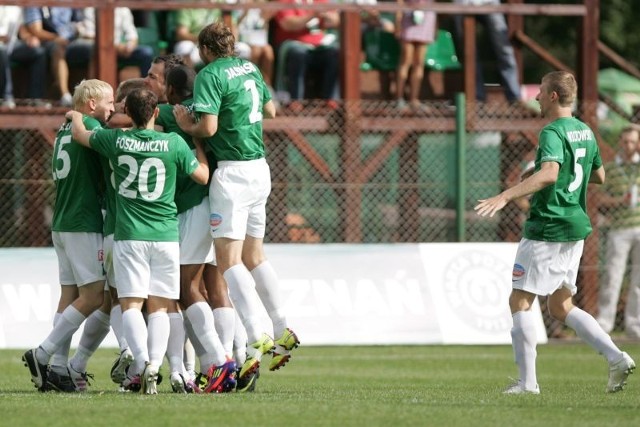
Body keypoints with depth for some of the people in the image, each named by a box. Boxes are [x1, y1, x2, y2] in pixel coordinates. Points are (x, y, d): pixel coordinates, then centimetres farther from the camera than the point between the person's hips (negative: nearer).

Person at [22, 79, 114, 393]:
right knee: (93, 294, -7)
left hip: (62, 225, 9)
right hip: (84, 224, -9)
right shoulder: (89, 125, -9)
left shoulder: (64, 129, 16)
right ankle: (43, 353, -10)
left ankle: (58, 368, 1)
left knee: (69, 294, 6)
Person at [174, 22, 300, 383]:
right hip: (260, 167, 8)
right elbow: (271, 110, 24)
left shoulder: (211, 75, -10)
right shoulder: (250, 69, 13)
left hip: (233, 172, -8)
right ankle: (283, 332, 14)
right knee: (253, 255, 16)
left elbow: (209, 127, -19)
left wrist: (187, 126, 0)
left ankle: (258, 338, -21)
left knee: (229, 258, -10)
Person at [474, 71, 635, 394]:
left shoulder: (553, 132, -15)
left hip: (547, 228, -9)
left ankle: (527, 382, -3)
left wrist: (505, 196, -39)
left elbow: (549, 173, -33)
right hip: (577, 227, 9)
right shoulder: (585, 131, 12)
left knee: (520, 301, 0)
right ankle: (616, 358, 1)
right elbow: (599, 176, 24)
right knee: (561, 307, 15)